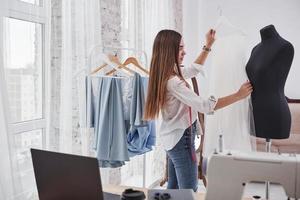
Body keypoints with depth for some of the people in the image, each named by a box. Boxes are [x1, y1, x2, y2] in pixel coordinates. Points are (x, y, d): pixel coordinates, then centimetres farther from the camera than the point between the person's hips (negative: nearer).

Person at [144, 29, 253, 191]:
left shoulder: (170, 74, 4)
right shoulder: (172, 81, -26)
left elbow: (194, 69, 21)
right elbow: (205, 106, -29)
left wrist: (208, 46, 22)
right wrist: (238, 95, -24)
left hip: (173, 138, 10)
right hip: (181, 139, -10)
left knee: (173, 188, 19)